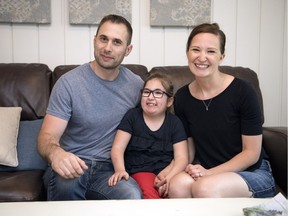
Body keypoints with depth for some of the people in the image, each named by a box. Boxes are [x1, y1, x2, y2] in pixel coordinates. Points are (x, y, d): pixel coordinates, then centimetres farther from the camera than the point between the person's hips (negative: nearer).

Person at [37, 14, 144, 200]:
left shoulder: (137, 85, 3)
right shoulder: (69, 83, -9)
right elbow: (47, 136, -13)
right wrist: (55, 153, -37)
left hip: (109, 169, 2)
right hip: (73, 164, -1)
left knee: (134, 197, -30)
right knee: (66, 182, -37)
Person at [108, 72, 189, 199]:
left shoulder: (174, 122, 10)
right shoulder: (132, 116, 8)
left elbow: (181, 157, 2)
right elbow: (117, 148, -1)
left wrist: (169, 177, -18)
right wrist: (120, 170, -22)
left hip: (167, 171, 2)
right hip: (140, 171, -2)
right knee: (148, 193, -33)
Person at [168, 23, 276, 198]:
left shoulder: (242, 91, -13)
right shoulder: (182, 97, 0)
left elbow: (252, 152, -9)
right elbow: (188, 149, 7)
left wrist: (209, 173, -17)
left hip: (253, 174, -3)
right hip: (206, 173, 3)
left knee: (205, 187, -35)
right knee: (178, 184, -31)